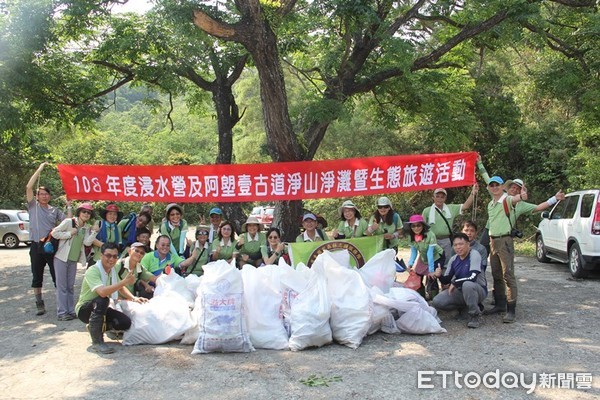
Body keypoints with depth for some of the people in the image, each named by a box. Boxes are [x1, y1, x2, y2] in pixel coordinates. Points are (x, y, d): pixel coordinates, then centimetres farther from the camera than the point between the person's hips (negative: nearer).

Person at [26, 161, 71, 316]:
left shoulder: (55, 210, 11)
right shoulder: (33, 206, 4)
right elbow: (29, 187, -8)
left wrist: (69, 206, 0)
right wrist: (39, 170, -7)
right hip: (37, 246, -1)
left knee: (57, 276, 2)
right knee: (37, 277, 7)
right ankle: (40, 304, 18)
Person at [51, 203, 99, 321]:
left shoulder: (87, 228, 6)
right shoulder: (69, 222, -10)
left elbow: (87, 242, -7)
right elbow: (54, 233, -13)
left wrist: (94, 232, -18)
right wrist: (70, 233, -16)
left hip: (73, 260, 6)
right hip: (61, 258, -5)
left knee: (70, 286, 11)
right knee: (61, 286, -3)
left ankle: (70, 311, 17)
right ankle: (62, 312, 0)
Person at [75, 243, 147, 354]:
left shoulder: (112, 270, -1)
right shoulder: (92, 271, -25)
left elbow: (120, 288, 16)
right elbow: (102, 292, -42)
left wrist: (133, 298, 0)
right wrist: (124, 281, -43)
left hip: (101, 309, 7)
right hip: (84, 309, -7)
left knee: (125, 323, -13)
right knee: (102, 300, -38)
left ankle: (95, 328, 13)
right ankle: (97, 342, -26)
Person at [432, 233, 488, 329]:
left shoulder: (474, 255, -17)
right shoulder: (453, 259, 2)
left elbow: (472, 277, -29)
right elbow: (446, 281, 5)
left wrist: (454, 283, -18)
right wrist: (440, 276, -18)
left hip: (478, 290, -6)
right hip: (461, 291, 6)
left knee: (467, 285, -40)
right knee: (437, 302, -13)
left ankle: (475, 315, -18)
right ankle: (465, 306, 10)